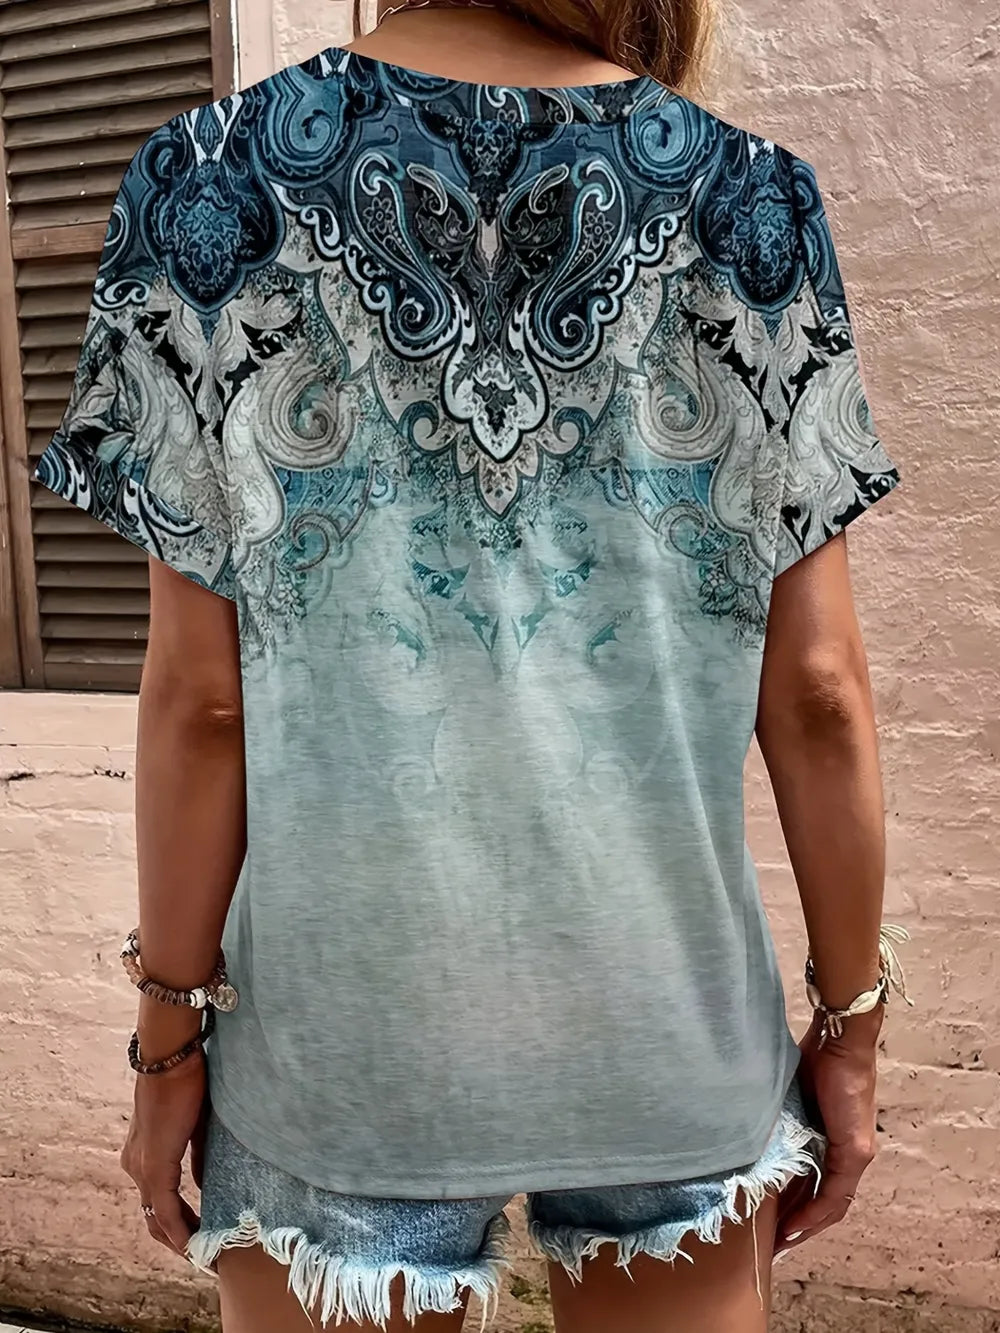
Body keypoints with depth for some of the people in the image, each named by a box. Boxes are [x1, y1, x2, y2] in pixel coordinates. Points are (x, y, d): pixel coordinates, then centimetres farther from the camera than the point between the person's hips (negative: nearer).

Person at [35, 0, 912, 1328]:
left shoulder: (221, 181, -5)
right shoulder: (750, 198, -3)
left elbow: (200, 694, -8)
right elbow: (817, 691, -5)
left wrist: (169, 1027, 4)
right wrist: (850, 1019, 7)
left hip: (345, 1022, 0)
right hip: (670, 1021, 2)